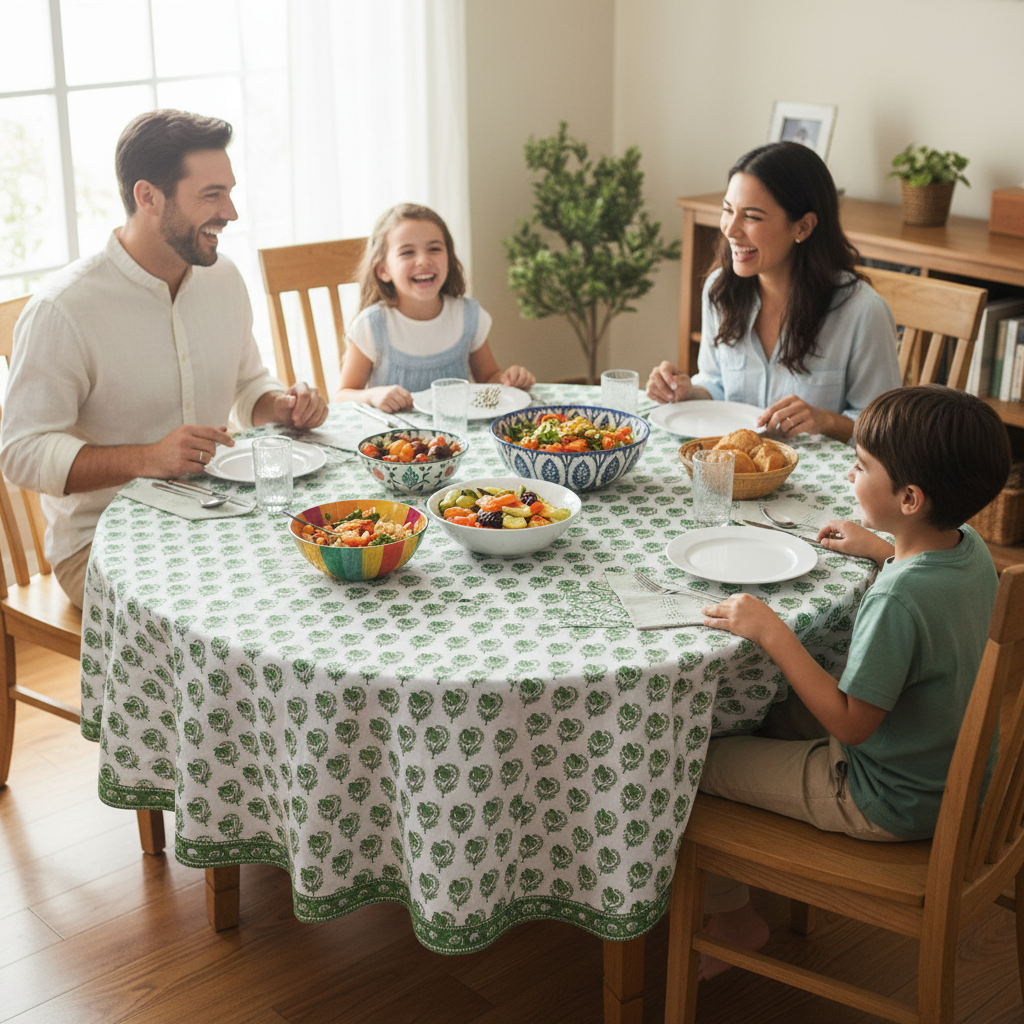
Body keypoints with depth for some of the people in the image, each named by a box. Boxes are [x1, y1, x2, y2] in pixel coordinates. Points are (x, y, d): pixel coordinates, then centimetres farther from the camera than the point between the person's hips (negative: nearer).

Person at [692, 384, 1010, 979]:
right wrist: (881, 548, 14)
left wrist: (773, 633, -26)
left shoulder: (898, 600, -35)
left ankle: (734, 918, 23)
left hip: (888, 806, -9)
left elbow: (851, 724, -28)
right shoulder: (971, 548, -8)